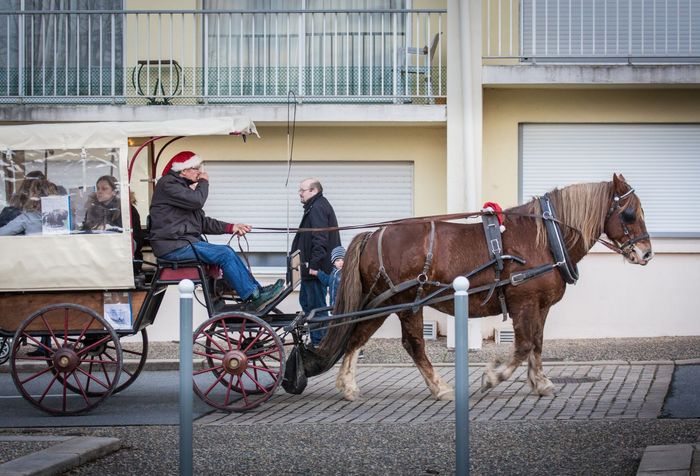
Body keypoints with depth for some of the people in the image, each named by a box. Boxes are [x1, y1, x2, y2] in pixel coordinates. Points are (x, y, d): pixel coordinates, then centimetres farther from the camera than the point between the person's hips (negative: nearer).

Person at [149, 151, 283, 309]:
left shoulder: (182, 186, 22)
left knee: (228, 253, 2)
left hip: (183, 242, 10)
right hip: (173, 246, -10)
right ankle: (252, 297, -12)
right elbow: (197, 200, -24)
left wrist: (231, 227, 6)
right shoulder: (167, 184, -8)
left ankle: (258, 291, 1)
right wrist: (203, 182, -3)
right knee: (224, 254, -16)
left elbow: (203, 222, 18)